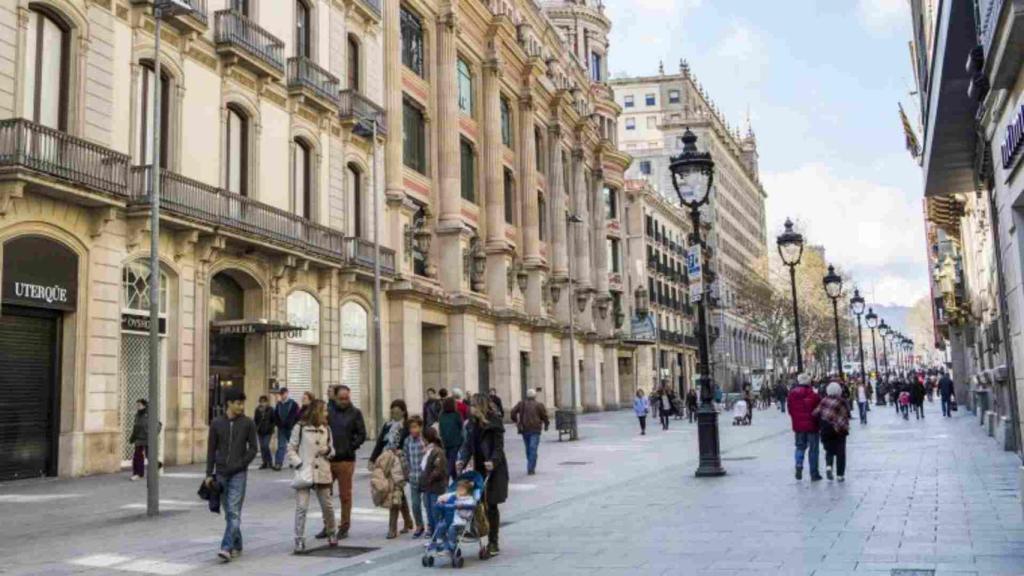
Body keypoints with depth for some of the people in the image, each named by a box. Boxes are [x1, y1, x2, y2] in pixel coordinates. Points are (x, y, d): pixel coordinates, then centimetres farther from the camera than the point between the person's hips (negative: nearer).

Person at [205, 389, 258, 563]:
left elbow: (253, 448, 0)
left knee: (234, 512, -10)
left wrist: (240, 464, -10)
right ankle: (237, 546, 23)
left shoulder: (248, 423, -1)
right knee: (228, 513, 10)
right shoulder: (216, 423, 3)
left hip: (238, 474, -3)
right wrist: (209, 474, 2)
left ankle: (227, 548, -13)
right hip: (221, 474, 3)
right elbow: (211, 450, 6)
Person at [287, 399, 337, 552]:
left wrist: (328, 450, -6)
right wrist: (298, 463, -12)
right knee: (301, 507, -7)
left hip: (322, 473, 4)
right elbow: (291, 449, 0)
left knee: (327, 505, 10)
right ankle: (299, 540, 1)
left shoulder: (326, 429, 9)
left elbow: (331, 450, 16)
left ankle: (331, 533, 30)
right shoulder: (300, 427, -4)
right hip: (304, 473, -4)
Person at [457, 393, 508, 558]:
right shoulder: (472, 424, 7)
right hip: (479, 469, 5)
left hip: (494, 470, -5)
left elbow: (499, 447, -14)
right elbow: (468, 444, 5)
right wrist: (462, 460, -12)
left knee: (491, 505, 0)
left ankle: (493, 543, 9)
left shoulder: (494, 424, -10)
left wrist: (493, 461, -31)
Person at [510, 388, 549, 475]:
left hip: (524, 429, 4)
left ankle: (531, 467, 22)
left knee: (528, 449, 15)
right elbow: (544, 416, -2)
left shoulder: (521, 404, 8)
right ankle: (531, 469, -13)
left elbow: (513, 412, 1)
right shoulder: (539, 405, -1)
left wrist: (515, 421, 11)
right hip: (535, 429, -4)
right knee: (533, 449, -6)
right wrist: (546, 424, 15)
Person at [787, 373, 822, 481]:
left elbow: (790, 410, 4)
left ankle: (799, 465, -6)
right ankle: (814, 474, 11)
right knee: (813, 449, 7)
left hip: (798, 425, 3)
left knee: (800, 446, 18)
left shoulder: (792, 394, -3)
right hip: (812, 425, -3)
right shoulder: (814, 395, -13)